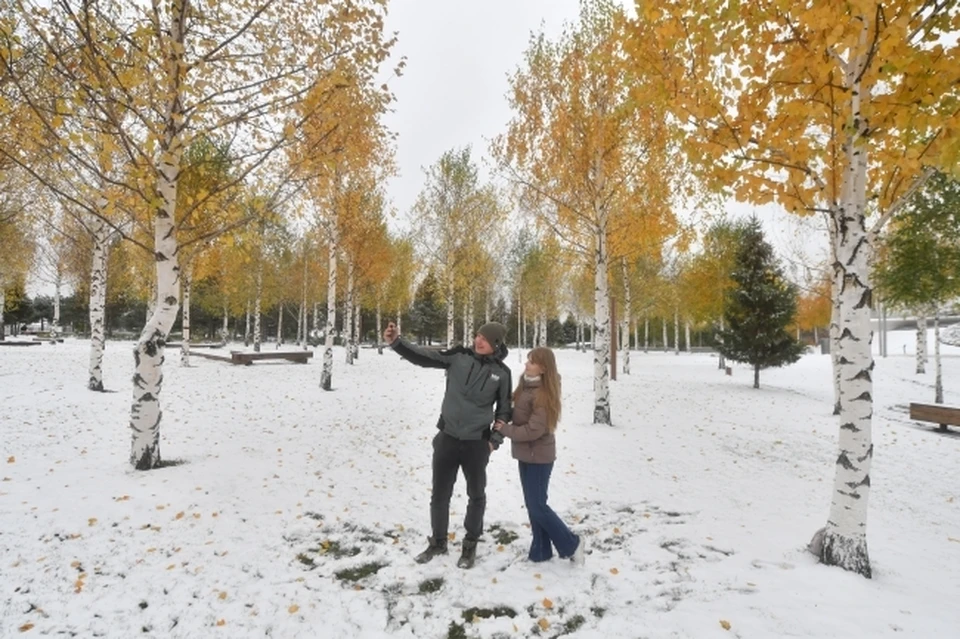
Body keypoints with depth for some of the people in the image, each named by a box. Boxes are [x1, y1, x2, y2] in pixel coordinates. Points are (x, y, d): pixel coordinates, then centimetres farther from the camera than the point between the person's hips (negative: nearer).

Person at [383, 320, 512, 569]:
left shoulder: (502, 372, -6)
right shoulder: (459, 356, -6)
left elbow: (504, 409, 4)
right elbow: (423, 356, -11)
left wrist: (495, 439, -1)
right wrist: (396, 342, -24)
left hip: (477, 442, -1)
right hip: (447, 438, 1)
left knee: (476, 495, 15)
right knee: (440, 494, 13)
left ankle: (470, 544, 36)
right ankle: (437, 541, 35)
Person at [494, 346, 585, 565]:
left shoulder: (544, 394, -22)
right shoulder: (525, 385, 4)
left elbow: (534, 430, -23)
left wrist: (504, 429, -14)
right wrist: (505, 425, -2)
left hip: (539, 456, -8)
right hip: (525, 454, 9)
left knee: (537, 506, -1)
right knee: (532, 505, 14)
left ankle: (571, 544, 18)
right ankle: (541, 551, 27)